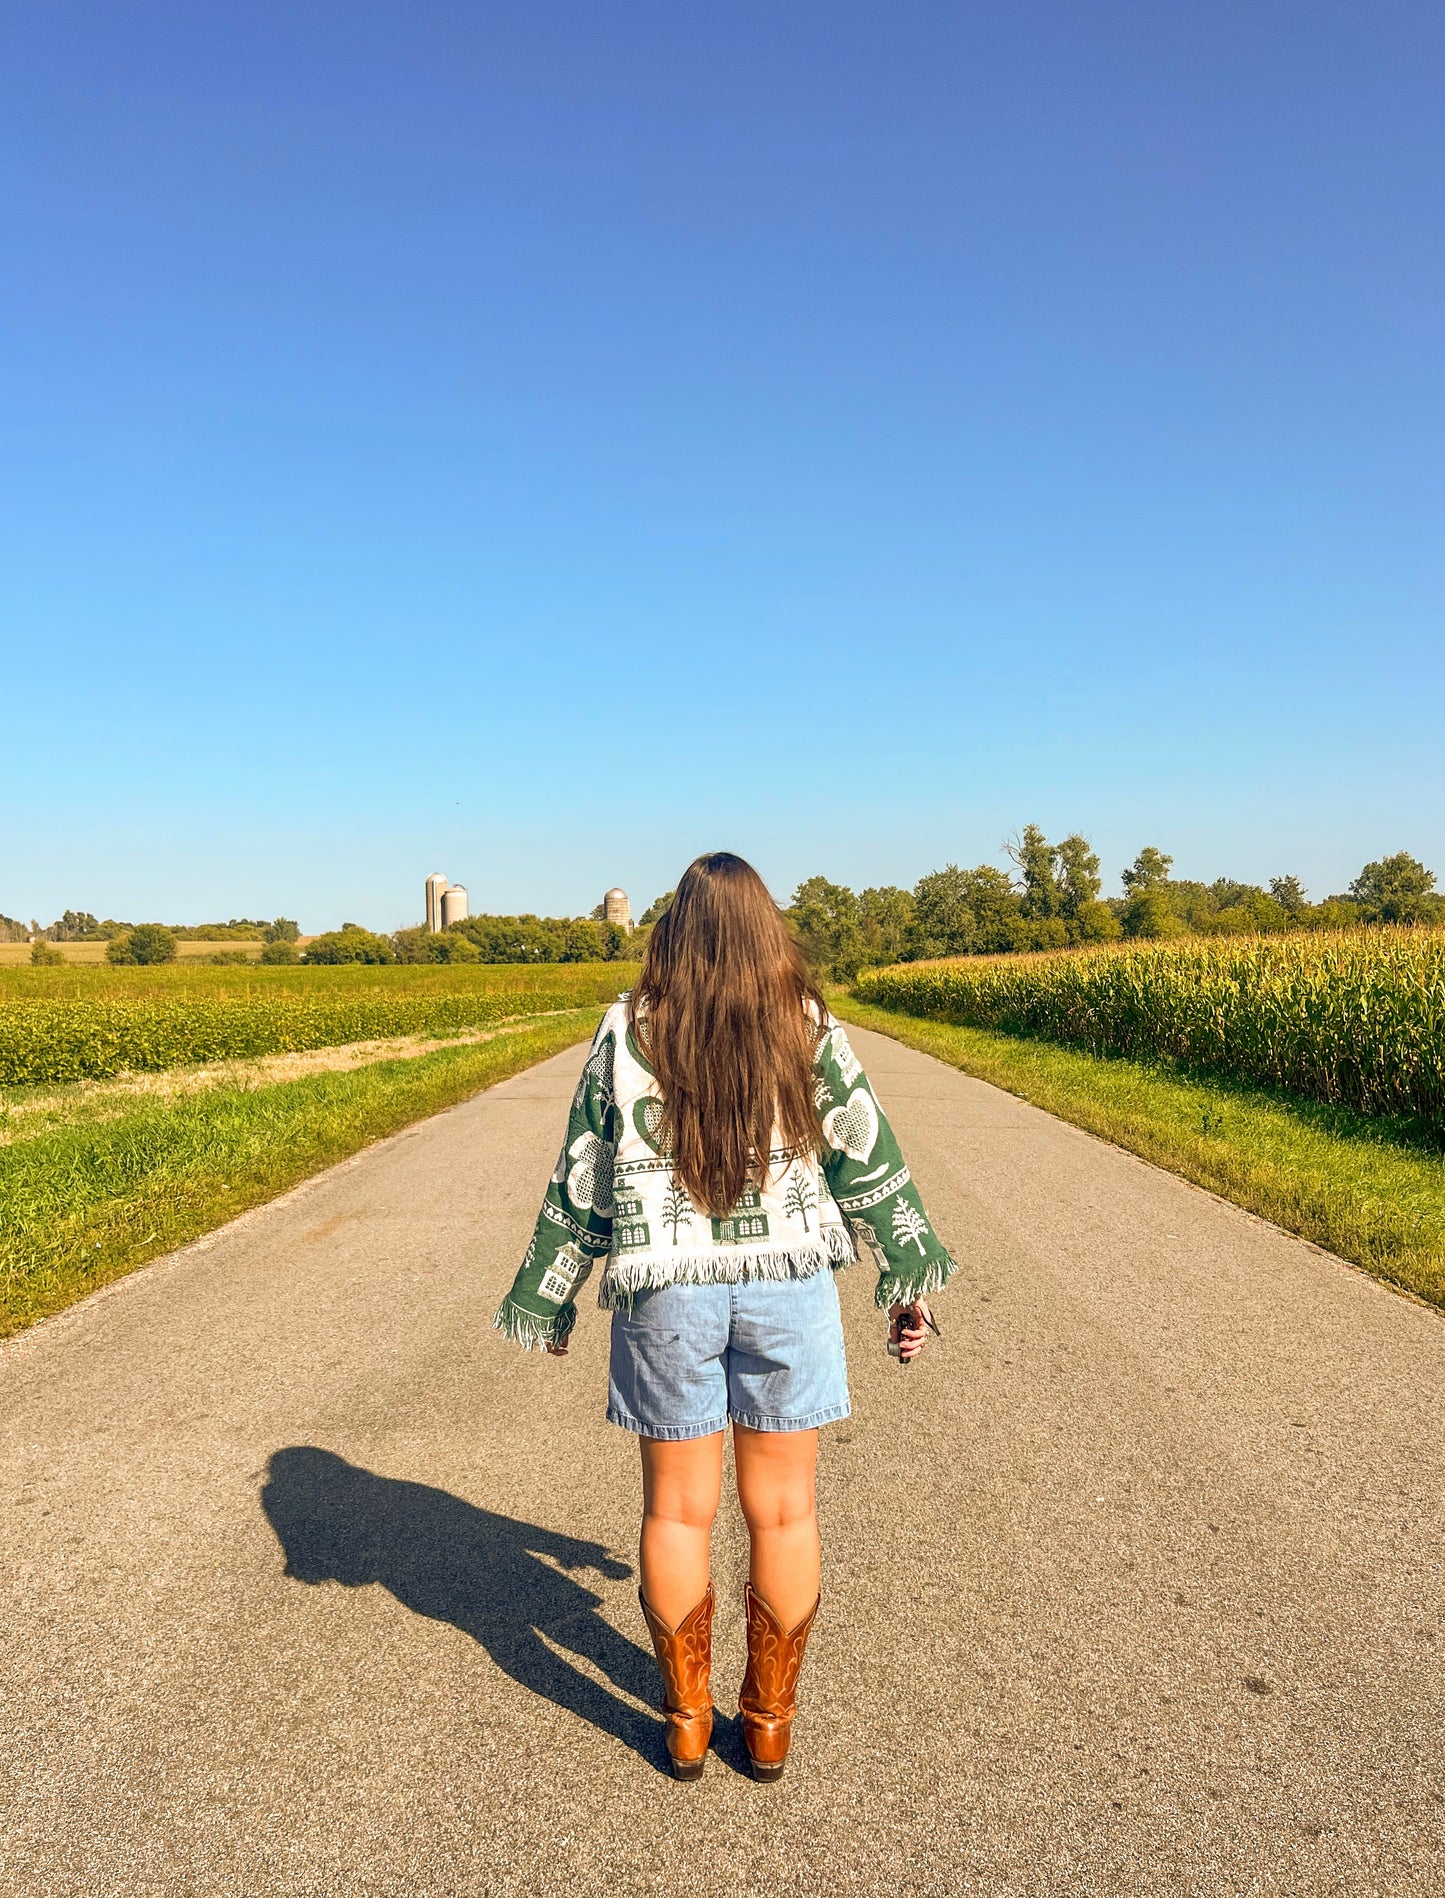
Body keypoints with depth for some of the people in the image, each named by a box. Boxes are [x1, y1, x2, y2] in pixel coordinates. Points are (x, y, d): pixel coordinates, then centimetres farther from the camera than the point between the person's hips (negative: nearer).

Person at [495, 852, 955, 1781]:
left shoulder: (628, 1033, -5)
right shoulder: (812, 1031, -5)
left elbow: (582, 1178, 0)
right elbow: (870, 1164, -1)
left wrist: (550, 1298, 11)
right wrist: (909, 1282, 9)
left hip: (667, 1294, 0)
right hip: (789, 1291, 0)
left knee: (678, 1511, 14)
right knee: (783, 1513, 14)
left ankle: (687, 1722, 28)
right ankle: (771, 1723, 27)